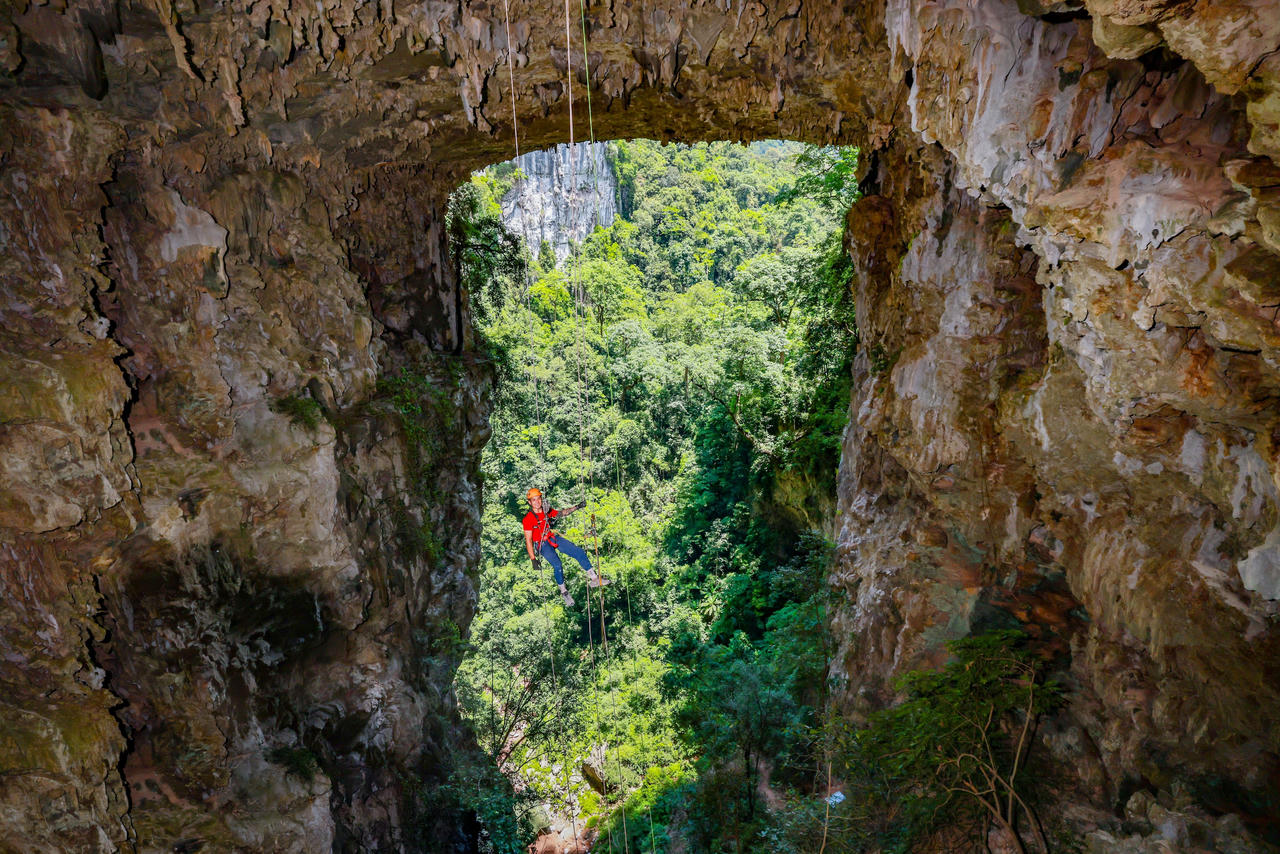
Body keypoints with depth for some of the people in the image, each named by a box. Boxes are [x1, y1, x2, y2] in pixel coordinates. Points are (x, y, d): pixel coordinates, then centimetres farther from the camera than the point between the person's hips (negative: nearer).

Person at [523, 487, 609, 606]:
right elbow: (528, 540, -16)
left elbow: (561, 513, 19)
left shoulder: (546, 511, 0)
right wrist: (533, 559, -19)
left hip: (553, 538, 6)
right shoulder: (528, 518, -17)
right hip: (542, 544, -6)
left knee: (579, 552, -4)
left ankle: (594, 579, 6)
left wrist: (576, 507, 9)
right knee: (557, 564, -28)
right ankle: (564, 592, -6)